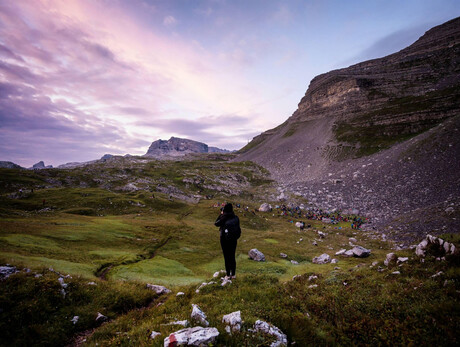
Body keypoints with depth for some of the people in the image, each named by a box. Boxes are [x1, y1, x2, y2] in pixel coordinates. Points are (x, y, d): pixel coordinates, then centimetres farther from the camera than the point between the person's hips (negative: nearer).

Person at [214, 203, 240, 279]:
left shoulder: (224, 218, -19)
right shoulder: (236, 217, -7)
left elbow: (216, 223, -2)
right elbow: (238, 227, 2)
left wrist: (221, 215, 3)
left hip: (225, 240, -4)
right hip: (234, 239, 4)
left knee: (227, 257, 9)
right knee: (232, 256, 16)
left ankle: (228, 275, 17)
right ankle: (233, 274, 24)